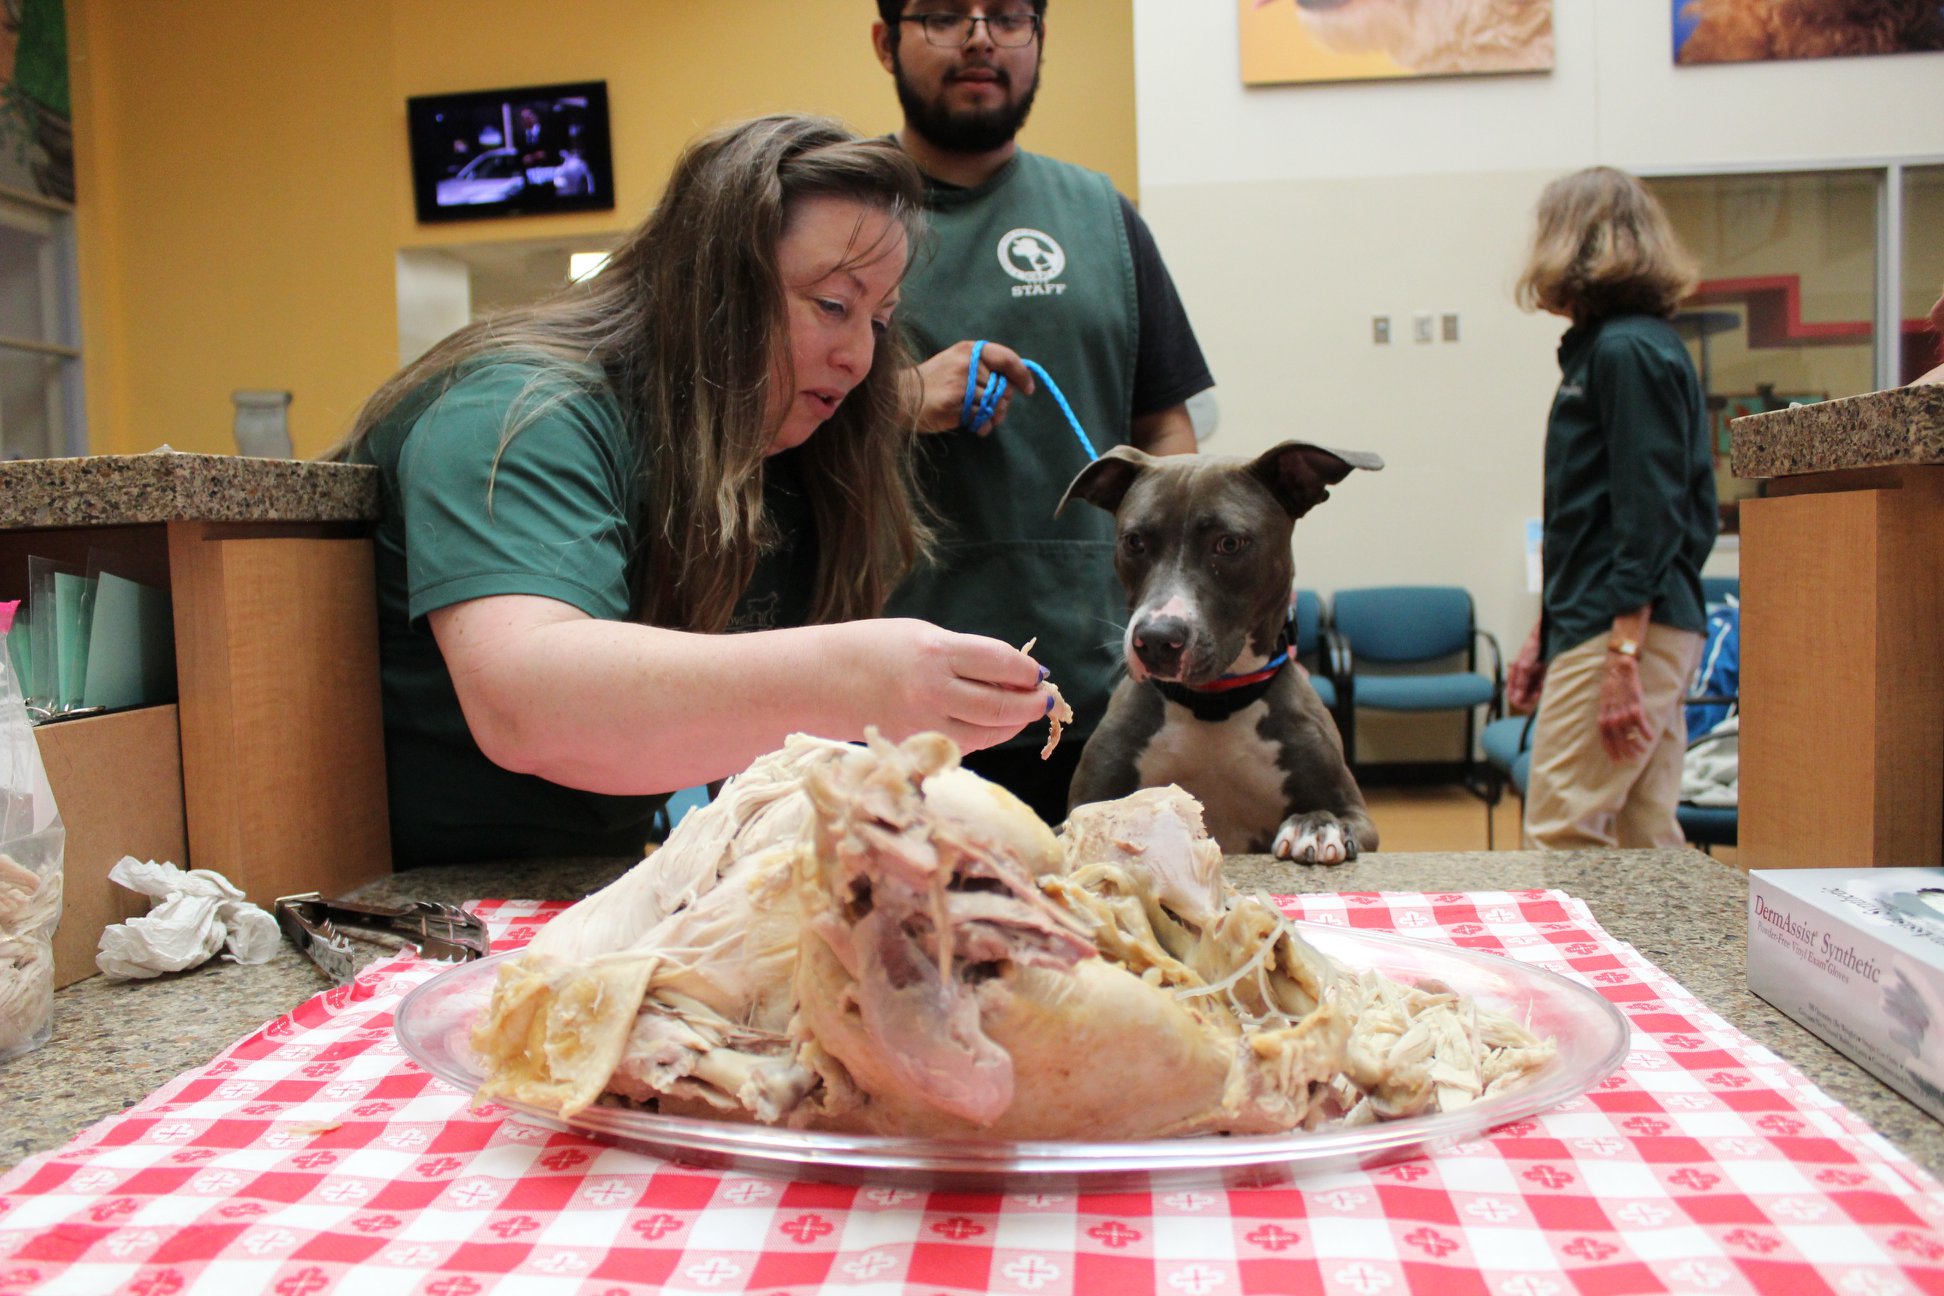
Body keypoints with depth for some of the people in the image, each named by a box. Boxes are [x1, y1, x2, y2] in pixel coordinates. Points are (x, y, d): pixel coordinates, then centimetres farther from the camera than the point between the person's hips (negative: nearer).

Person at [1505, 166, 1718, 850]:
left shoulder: (1627, 351, -11)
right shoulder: (1603, 346, 18)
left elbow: (1651, 516, -18)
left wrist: (1622, 657, -21)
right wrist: (1545, 635, 21)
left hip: (1625, 629, -10)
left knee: (1560, 835, -7)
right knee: (1647, 842, 11)